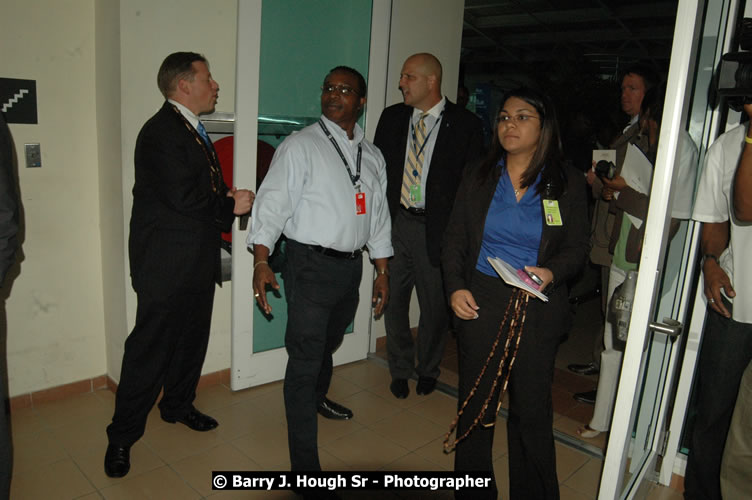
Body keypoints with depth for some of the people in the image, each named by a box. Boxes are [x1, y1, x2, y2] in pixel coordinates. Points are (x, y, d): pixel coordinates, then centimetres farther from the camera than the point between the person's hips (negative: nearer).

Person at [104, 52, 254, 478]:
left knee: (192, 339, 19)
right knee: (150, 348, 0)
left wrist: (230, 200, -7)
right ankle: (122, 436, 15)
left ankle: (178, 405, 38)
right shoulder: (161, 131, -16)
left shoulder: (193, 131, 16)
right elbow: (183, 196, -25)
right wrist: (231, 205, -11)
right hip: (167, 265, -9)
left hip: (198, 262, 9)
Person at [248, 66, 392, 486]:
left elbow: (379, 215, 14)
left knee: (329, 344, 25)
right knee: (305, 358, -3)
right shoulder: (301, 145, -7)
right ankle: (306, 464, 8)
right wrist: (261, 261, -24)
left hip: (351, 265, 6)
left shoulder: (372, 155, 11)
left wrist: (383, 271, 12)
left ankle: (317, 399, 54)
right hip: (310, 265, -6)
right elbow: (274, 202, -13)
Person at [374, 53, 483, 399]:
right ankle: (400, 370, 33)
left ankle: (428, 370, 34)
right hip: (395, 224, 4)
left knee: (435, 305, 10)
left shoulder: (465, 124, -5)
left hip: (437, 228, -3)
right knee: (393, 301, 12)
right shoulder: (392, 117, 7)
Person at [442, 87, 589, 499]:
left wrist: (551, 272, -19)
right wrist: (455, 287, -6)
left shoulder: (567, 183, 0)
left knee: (532, 408, 6)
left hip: (537, 310, -1)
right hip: (478, 304, 2)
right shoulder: (478, 178, 5)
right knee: (475, 401, 13)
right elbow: (454, 239, 6)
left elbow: (576, 249, 2)